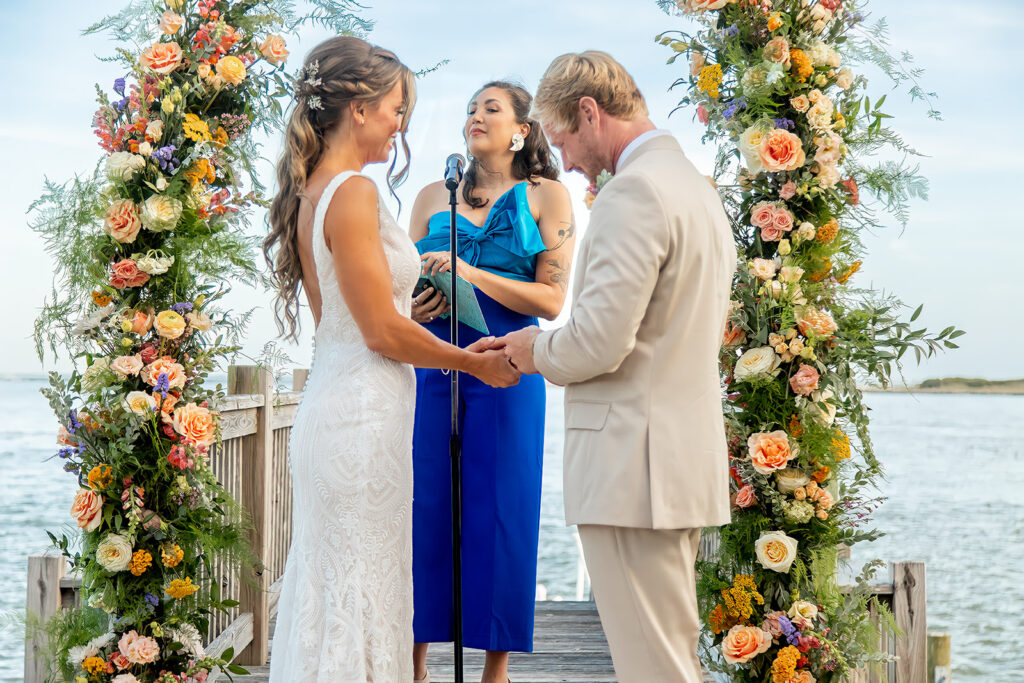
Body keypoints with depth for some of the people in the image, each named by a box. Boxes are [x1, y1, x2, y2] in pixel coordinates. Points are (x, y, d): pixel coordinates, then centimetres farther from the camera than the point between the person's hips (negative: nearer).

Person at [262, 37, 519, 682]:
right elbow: (383, 332, -16)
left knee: (331, 593, 14)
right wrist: (478, 364, -3)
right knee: (364, 598, -2)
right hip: (364, 417, -9)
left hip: (330, 406, 9)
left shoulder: (311, 192, 13)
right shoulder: (354, 192, -15)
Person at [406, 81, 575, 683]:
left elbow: (552, 300, -3)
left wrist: (472, 274, -13)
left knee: (502, 515, 0)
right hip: (432, 368, 3)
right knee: (424, 509, 2)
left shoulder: (547, 196, 5)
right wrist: (413, 308, -7)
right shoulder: (434, 197, 14)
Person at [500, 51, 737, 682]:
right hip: (689, 458, 10)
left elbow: (600, 340, -21)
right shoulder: (697, 186, 18)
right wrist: (558, 347, 17)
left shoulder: (633, 191, -15)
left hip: (635, 468, -10)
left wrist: (539, 350, -2)